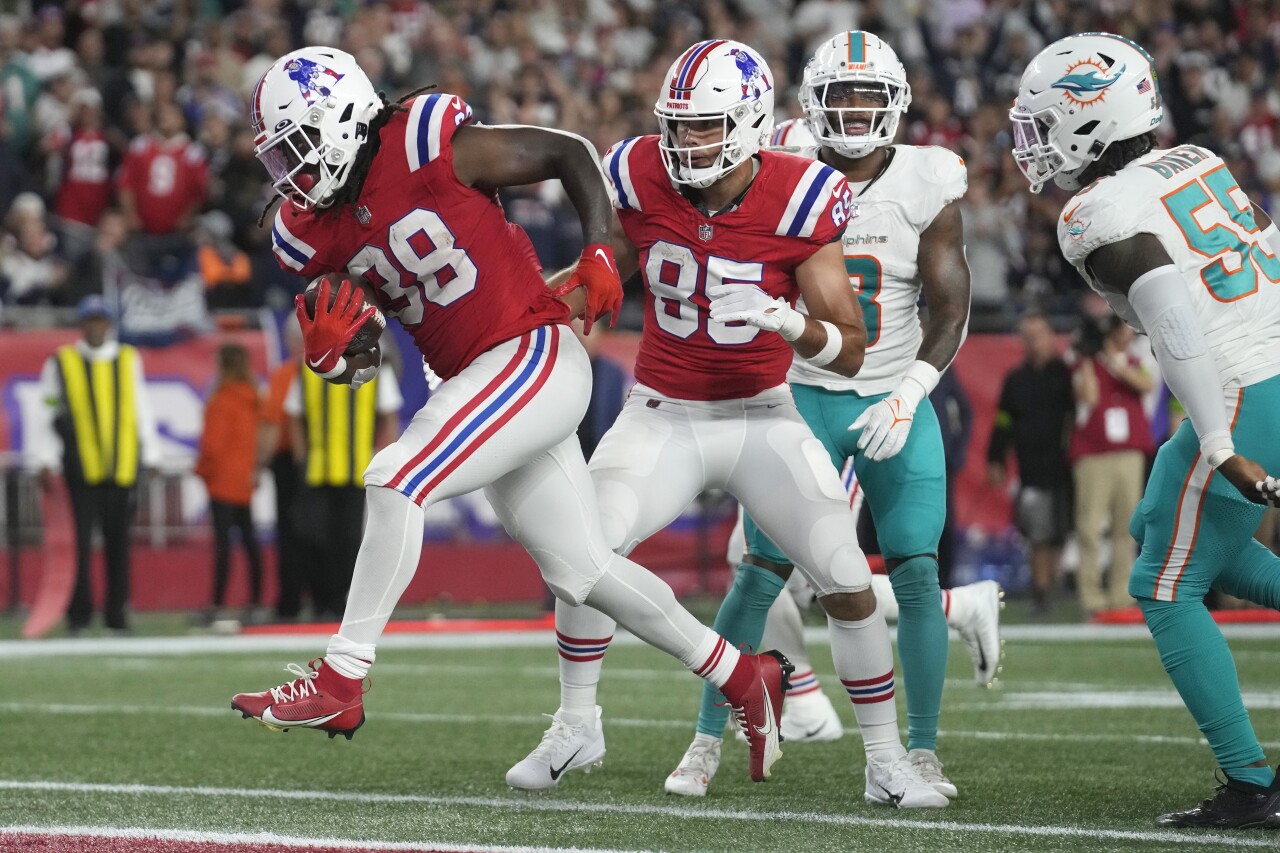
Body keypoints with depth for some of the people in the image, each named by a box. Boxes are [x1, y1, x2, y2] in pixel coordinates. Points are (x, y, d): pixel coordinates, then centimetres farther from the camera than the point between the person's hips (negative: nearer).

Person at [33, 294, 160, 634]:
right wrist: (46, 461, 2)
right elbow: (50, 415, 7)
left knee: (118, 543, 4)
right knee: (80, 543, -5)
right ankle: (78, 614, 2)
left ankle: (117, 613, 9)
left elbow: (142, 410, 15)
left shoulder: (128, 360, 11)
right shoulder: (61, 363, 6)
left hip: (123, 468, 1)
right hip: (81, 471, -1)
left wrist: (150, 456, 11)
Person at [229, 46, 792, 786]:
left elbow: (570, 153, -4)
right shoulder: (319, 233, 6)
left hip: (536, 357, -8)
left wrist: (600, 257, -11)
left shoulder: (430, 147, -14)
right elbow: (353, 365, 12)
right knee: (581, 570, 12)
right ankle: (745, 678, 27)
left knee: (396, 483, -20)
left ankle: (341, 682, -16)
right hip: (478, 382, 8)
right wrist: (327, 350, -10)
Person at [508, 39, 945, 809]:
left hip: (762, 416, -1)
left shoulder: (797, 202, -18)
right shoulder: (643, 180, -12)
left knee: (848, 581, -8)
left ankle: (887, 760, 10)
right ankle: (577, 727, 3)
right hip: (664, 416, 1)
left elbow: (851, 352, -15)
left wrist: (794, 324, -34)